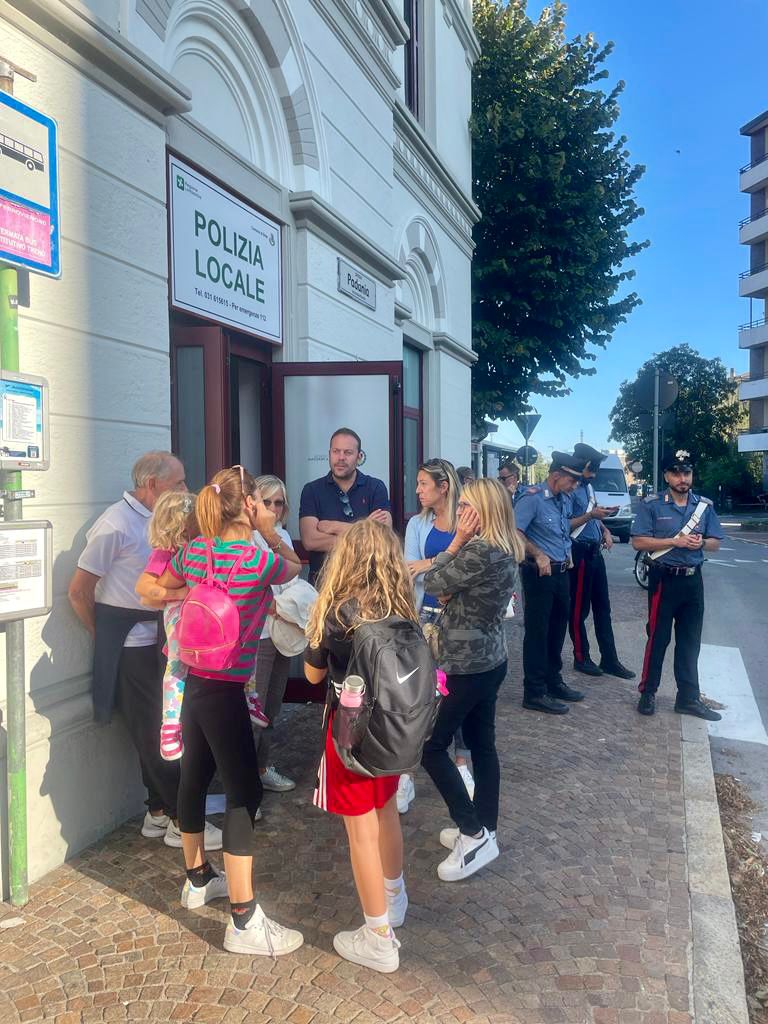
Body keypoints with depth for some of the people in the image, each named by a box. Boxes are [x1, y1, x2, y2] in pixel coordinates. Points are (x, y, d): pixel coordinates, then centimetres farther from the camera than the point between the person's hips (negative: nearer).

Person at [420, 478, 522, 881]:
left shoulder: (479, 552, -25)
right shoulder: (505, 550, 6)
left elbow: (431, 584, -15)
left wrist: (456, 542, -13)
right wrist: (451, 591, -6)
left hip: (465, 665, -10)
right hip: (489, 660, 10)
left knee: (431, 746, 2)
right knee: (482, 744, 17)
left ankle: (474, 834, 7)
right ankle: (483, 829, 29)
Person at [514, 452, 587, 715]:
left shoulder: (565, 500, 10)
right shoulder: (532, 498, -16)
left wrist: (567, 553, 13)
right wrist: (538, 554, -28)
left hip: (561, 572, 8)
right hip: (539, 573, -8)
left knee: (557, 629, 17)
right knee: (537, 631, -2)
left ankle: (553, 682, 32)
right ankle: (534, 693, 5)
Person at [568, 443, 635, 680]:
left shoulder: (588, 486, 13)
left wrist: (605, 530, 7)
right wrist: (590, 515, -23)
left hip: (595, 552, 9)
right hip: (580, 554, -9)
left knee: (602, 607, 11)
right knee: (579, 609, 2)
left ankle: (609, 660, 17)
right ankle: (581, 659, 14)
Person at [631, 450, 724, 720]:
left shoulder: (705, 505, 8)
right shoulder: (651, 505, -6)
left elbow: (715, 543, 11)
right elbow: (638, 542, -11)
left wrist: (701, 542, -12)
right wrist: (676, 541, -18)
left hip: (693, 580, 4)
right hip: (664, 579, -4)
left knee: (690, 641, 11)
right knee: (658, 637, 3)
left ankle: (688, 698, 21)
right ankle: (648, 693, 16)